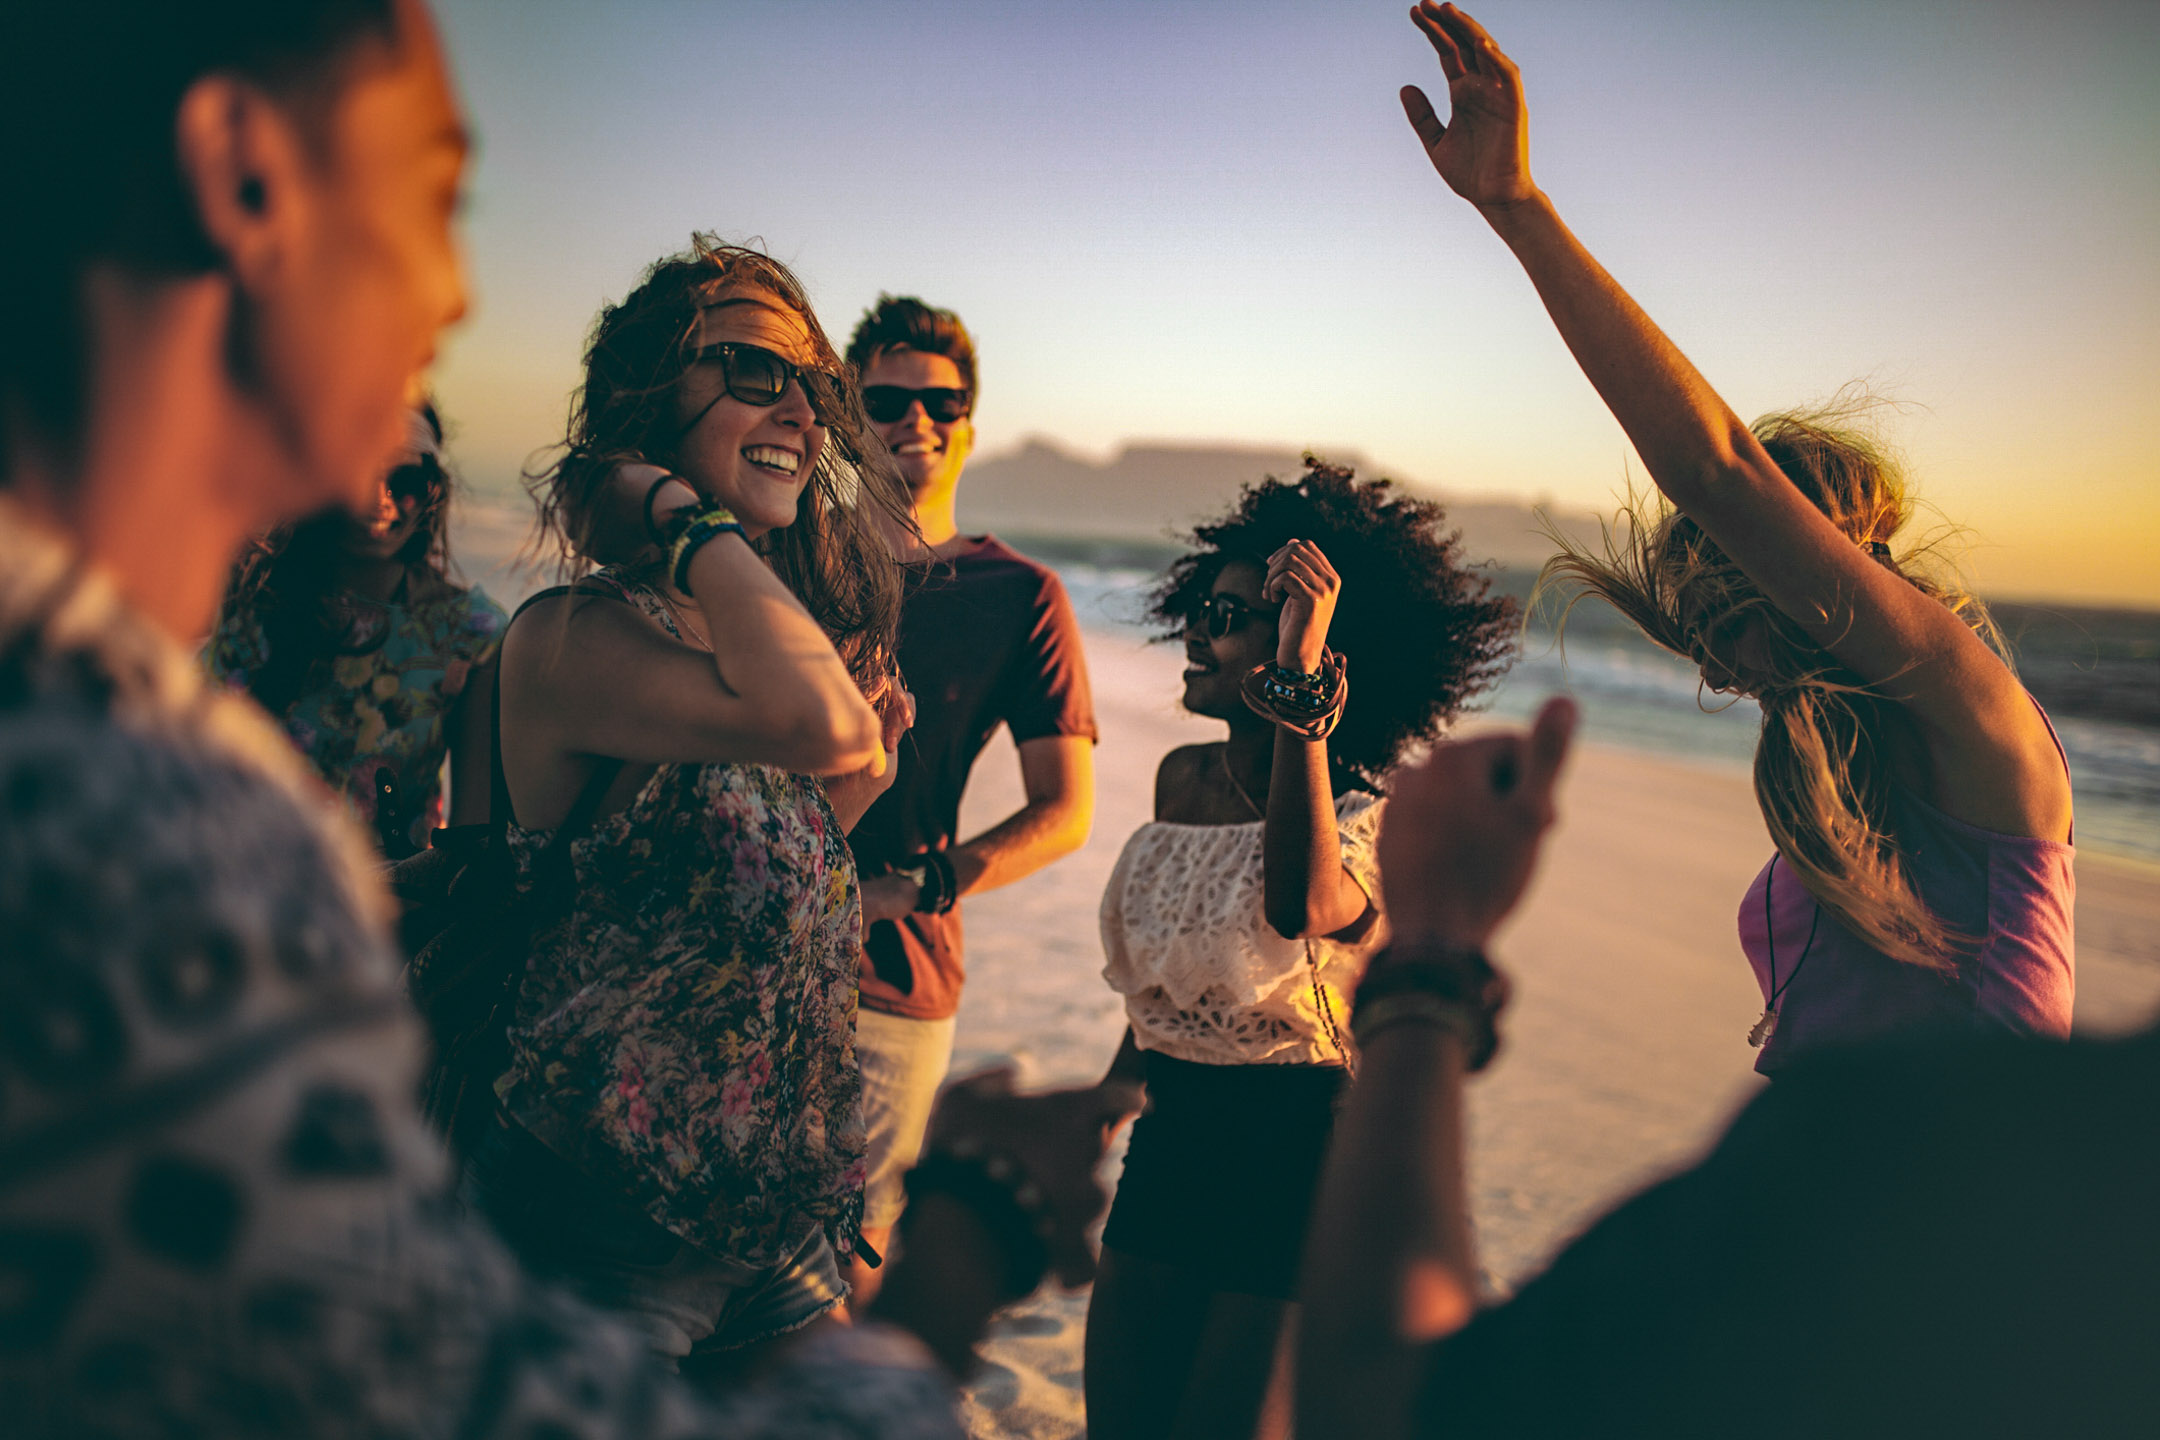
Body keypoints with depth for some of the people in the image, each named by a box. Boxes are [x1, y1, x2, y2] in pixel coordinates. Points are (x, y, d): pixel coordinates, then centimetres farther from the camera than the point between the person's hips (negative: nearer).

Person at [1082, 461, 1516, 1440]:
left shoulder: (1369, 819, -16)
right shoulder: (1182, 779, 6)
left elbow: (1300, 907, -41)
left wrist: (1301, 673, -41)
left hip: (1297, 1168, -7)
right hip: (1167, 1149, 7)